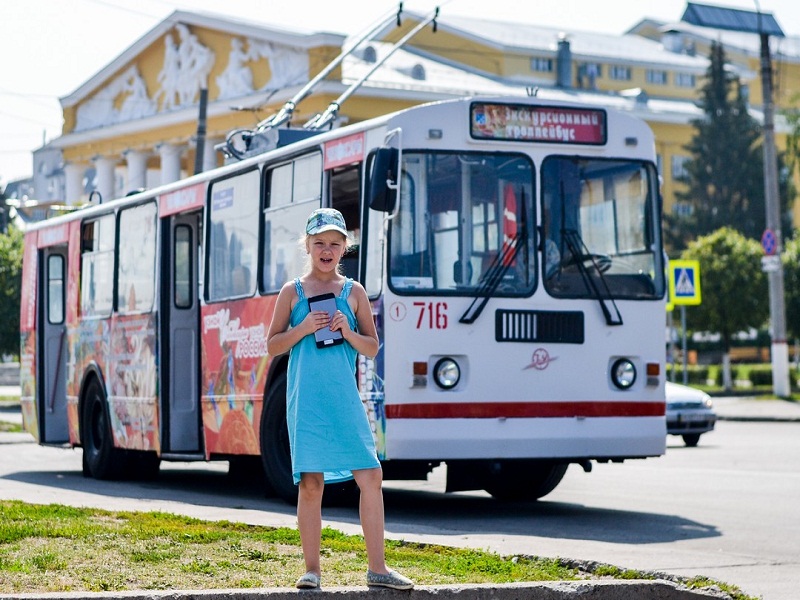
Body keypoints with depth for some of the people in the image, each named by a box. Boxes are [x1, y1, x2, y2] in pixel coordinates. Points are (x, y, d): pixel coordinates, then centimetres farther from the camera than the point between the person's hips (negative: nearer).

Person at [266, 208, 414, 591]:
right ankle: (312, 569, 7)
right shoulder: (292, 292, 6)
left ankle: (377, 568, 3)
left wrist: (348, 333, -8)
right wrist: (303, 329, -10)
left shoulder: (354, 292, 9)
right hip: (306, 399, -2)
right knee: (311, 483, -2)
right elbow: (273, 346, 7)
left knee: (371, 476, -5)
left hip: (345, 398, 2)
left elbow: (372, 347, 11)